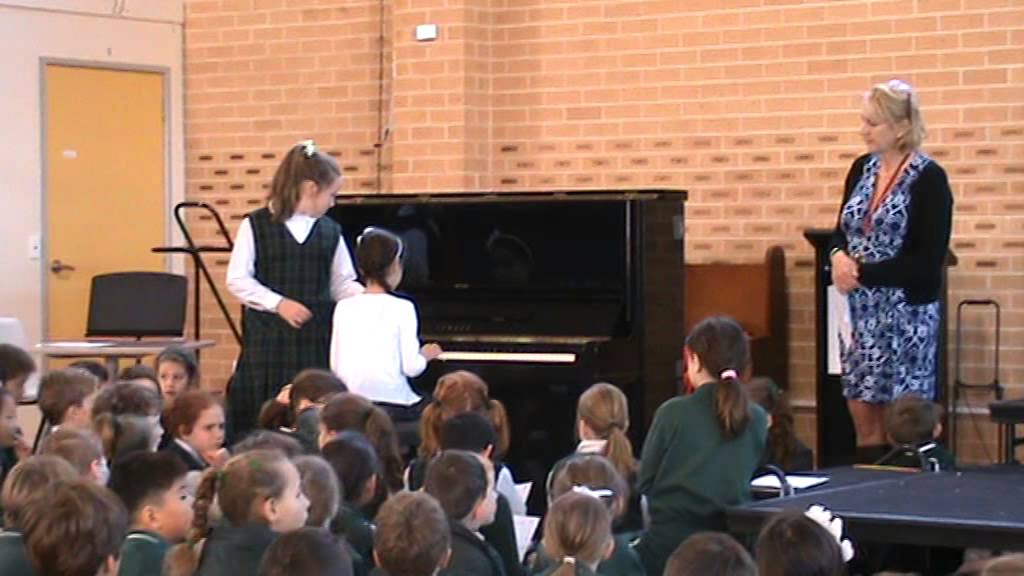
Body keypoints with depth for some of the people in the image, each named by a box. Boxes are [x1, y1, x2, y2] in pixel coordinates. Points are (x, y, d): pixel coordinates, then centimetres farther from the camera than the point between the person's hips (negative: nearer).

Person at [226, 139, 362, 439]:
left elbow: (342, 284, 14)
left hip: (317, 342, 3)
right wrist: (278, 303, -13)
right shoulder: (256, 226, 0)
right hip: (268, 339, -3)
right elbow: (237, 280, -3)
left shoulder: (330, 232, 10)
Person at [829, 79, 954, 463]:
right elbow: (842, 231, 18)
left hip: (905, 311, -6)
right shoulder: (862, 169, 9)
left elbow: (929, 260, -14)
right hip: (860, 310, 6)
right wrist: (839, 256, -5)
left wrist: (863, 274, -14)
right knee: (861, 411, 6)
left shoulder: (928, 179, -10)